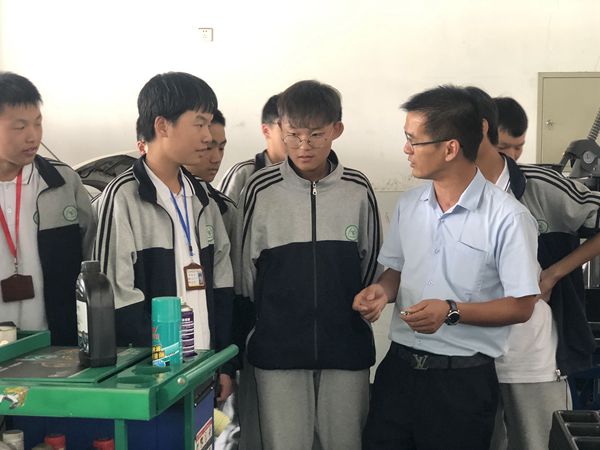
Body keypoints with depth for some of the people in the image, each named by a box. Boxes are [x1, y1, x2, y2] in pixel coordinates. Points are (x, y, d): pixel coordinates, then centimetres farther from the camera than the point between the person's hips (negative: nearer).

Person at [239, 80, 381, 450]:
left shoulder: (358, 190, -1)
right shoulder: (261, 190, -5)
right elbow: (246, 265, 4)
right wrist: (267, 319, 10)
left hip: (346, 344, 1)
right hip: (278, 349, -1)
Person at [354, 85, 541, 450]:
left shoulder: (508, 218, -13)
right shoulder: (408, 204, 5)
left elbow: (521, 307, -10)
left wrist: (451, 312, -22)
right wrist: (383, 291, -5)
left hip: (464, 378, -5)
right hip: (399, 366, 5)